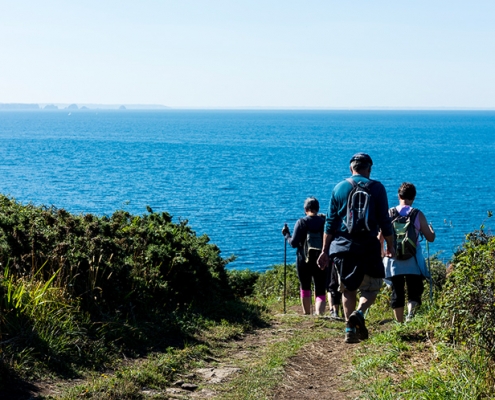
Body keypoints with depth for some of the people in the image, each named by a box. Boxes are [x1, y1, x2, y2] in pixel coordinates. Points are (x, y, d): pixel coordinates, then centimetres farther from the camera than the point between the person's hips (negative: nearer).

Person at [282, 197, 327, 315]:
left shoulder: (301, 222, -7)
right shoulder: (324, 222, 0)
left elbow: (294, 243, -12)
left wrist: (286, 235, 5)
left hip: (304, 260, -1)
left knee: (305, 288, 18)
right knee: (320, 291, -1)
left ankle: (307, 314, 29)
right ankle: (319, 313, -24)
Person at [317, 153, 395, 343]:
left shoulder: (339, 188, 7)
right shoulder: (376, 188, 1)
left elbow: (330, 223, 7)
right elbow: (384, 221, 0)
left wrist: (325, 250, 10)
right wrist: (390, 246, 10)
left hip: (342, 247, 2)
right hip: (368, 246, -2)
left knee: (348, 289, 11)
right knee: (372, 287, 9)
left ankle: (350, 330, 5)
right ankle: (359, 313, -17)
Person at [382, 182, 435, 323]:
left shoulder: (389, 213, 3)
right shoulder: (418, 215, -1)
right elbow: (430, 238, 3)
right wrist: (432, 231, 25)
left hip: (394, 259, 2)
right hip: (412, 260, -2)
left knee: (397, 292, 9)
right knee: (414, 290, 2)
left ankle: (400, 323, 11)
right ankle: (411, 311, -26)